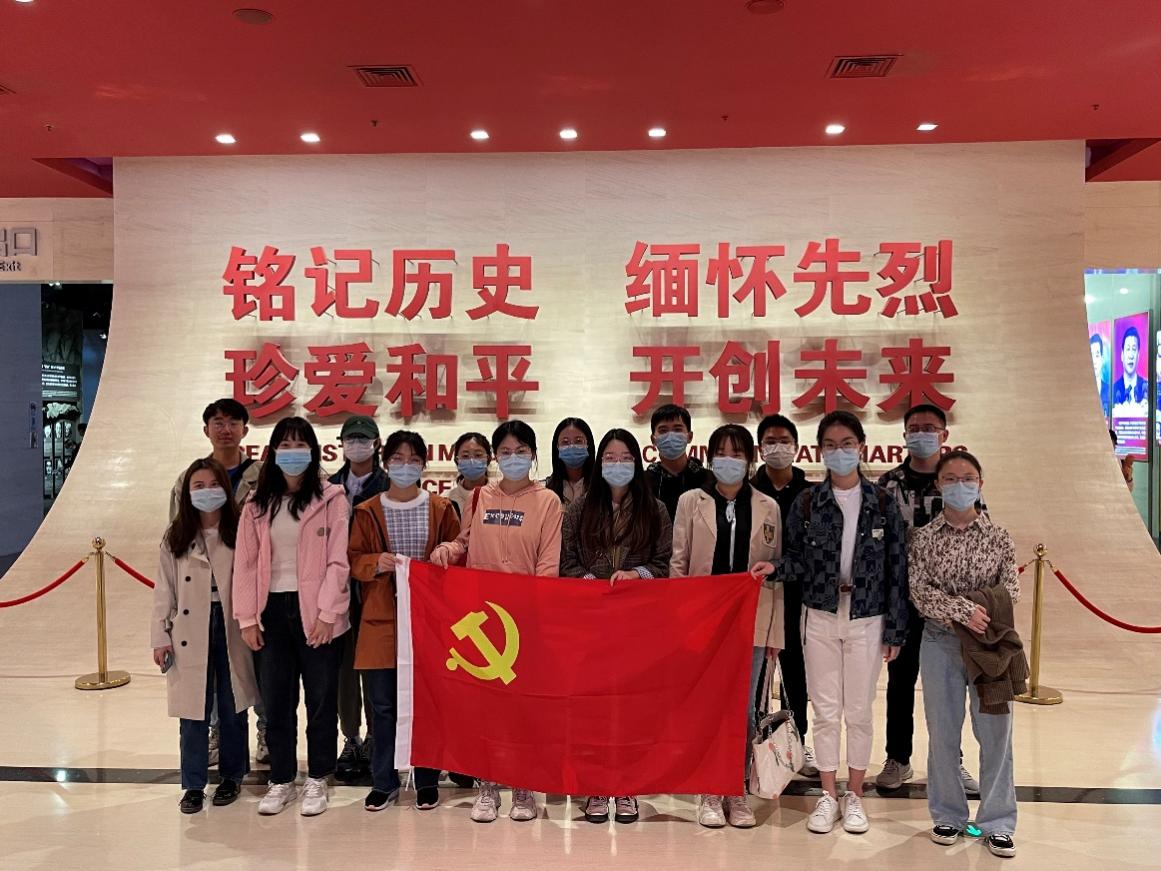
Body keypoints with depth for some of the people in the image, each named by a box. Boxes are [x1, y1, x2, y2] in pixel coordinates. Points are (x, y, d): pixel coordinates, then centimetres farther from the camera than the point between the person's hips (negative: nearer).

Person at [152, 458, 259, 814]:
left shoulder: (240, 532, -1)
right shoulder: (175, 538, 4)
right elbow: (164, 591, 4)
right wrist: (160, 637, 0)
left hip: (231, 629, -1)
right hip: (190, 633, 1)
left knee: (232, 708, 10)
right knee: (193, 712, 5)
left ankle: (231, 776, 27)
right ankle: (193, 785, 19)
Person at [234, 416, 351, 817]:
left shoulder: (331, 499, -4)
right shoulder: (258, 504, 7)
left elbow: (338, 561, -8)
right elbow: (245, 563, 5)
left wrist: (327, 613, -14)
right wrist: (247, 618, 0)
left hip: (315, 611, -3)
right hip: (272, 610, 4)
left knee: (321, 699, 7)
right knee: (275, 700, 12)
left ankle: (317, 780, 22)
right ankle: (281, 781, 27)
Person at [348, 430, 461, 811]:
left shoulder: (441, 509, 5)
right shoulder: (367, 511, 6)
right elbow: (353, 560, 5)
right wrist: (377, 562, -14)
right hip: (381, 619, 1)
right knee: (382, 704, 5)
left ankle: (427, 781, 20)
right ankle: (384, 783, 20)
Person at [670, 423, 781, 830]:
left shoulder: (768, 507, 6)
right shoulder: (691, 502, 2)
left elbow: (776, 570, 7)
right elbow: (678, 564, 3)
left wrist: (775, 632, 3)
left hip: (751, 622, 1)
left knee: (743, 709, 8)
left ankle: (737, 792, 21)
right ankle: (709, 792, 18)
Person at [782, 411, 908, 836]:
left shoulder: (883, 503, -2)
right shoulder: (806, 502, -1)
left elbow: (896, 570, -1)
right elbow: (795, 560, 2)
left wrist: (895, 629, -2)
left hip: (867, 621, 0)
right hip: (820, 618, 1)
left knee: (859, 711, 9)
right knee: (825, 710, 8)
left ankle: (854, 796, 26)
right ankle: (828, 796, 23)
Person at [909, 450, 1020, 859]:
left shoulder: (998, 538, 1)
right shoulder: (924, 537, -1)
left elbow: (1010, 592, -3)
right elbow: (919, 591, -8)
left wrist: (982, 613, -18)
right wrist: (963, 610, -20)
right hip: (940, 643, 0)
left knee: (995, 733, 5)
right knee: (942, 733, 9)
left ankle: (997, 822, 21)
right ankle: (948, 815, 25)